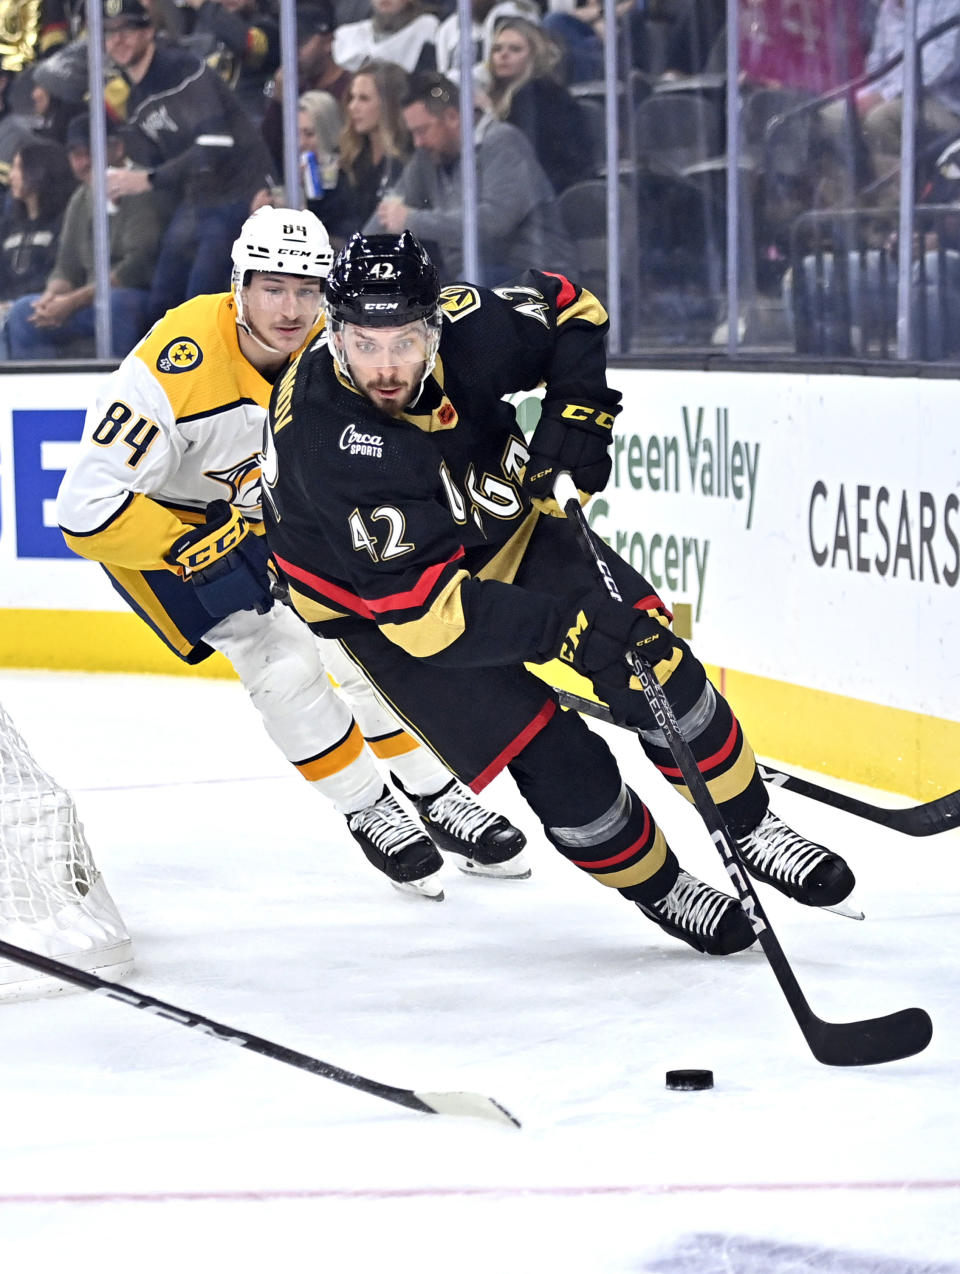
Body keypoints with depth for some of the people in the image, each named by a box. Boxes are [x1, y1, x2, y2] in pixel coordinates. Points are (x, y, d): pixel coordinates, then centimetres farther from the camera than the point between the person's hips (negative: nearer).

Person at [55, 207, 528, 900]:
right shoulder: (179, 368, -37)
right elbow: (87, 506, -37)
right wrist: (198, 547, -34)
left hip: (274, 511, 6)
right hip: (163, 523, -6)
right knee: (284, 664, -16)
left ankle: (439, 799, 19)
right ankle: (368, 812, 3)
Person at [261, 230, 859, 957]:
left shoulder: (467, 328, -25)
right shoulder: (324, 443, -38)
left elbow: (570, 310, 0)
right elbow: (421, 605, -38)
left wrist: (577, 415, -16)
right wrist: (570, 630, -41)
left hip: (500, 528, 5)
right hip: (377, 594, -5)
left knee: (653, 655, -5)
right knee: (552, 756, -13)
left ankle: (752, 830, 15)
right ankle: (661, 890, 12)